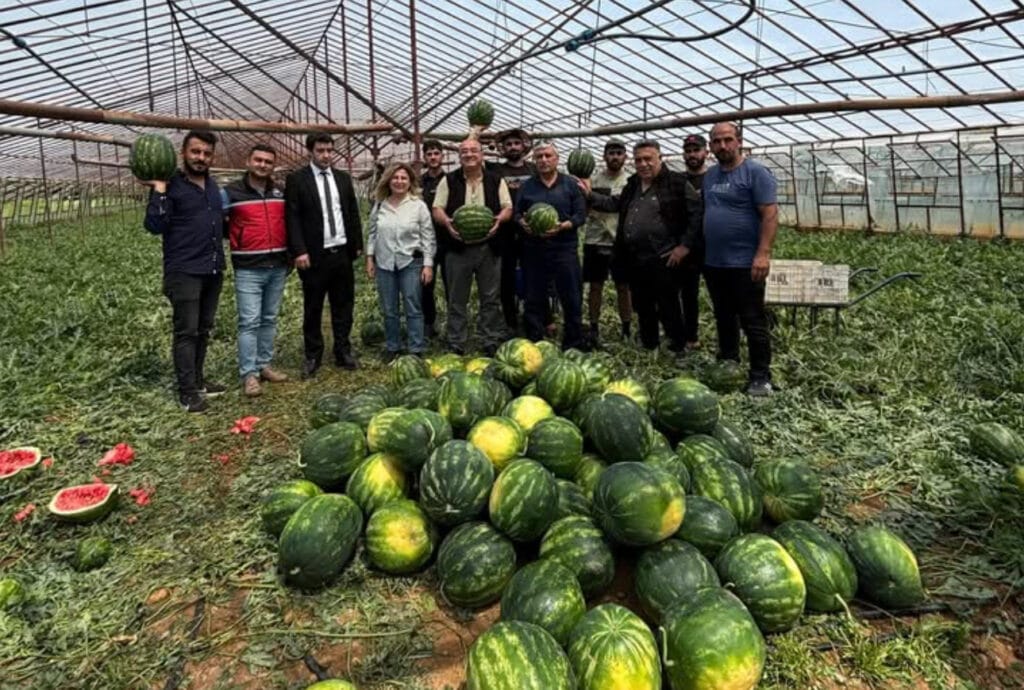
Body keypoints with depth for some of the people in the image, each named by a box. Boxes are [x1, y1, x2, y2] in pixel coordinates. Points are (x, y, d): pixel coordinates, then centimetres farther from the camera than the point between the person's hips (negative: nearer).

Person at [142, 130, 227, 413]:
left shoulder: (212, 185, 14)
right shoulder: (170, 186, -7)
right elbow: (155, 225, -16)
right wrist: (158, 191, -21)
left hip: (213, 270, 7)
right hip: (184, 271, -7)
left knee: (204, 329, 13)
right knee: (186, 331, -4)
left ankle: (198, 380, 24)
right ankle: (187, 391, 1)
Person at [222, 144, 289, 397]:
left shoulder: (280, 193, 10)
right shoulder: (231, 192, -3)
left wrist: (289, 254, 13)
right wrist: (234, 236, -1)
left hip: (278, 266, 5)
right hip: (248, 269, -4)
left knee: (269, 319, 11)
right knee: (249, 322, -6)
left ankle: (264, 365, 21)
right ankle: (249, 374, -1)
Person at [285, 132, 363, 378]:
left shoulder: (343, 178, 11)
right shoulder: (296, 179, -3)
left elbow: (353, 213, 14)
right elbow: (292, 218, -7)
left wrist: (357, 244, 10)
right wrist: (299, 251, -14)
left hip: (342, 252, 4)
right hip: (314, 254, -4)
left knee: (343, 306, 10)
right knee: (313, 309, 6)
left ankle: (343, 352, 20)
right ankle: (312, 356, 17)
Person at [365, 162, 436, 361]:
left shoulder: (419, 205, -3)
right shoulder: (379, 205, 6)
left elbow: (428, 237, -3)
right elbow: (372, 234, 13)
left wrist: (428, 264, -8)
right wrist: (370, 258, 7)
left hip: (411, 263, -3)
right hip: (384, 263, 3)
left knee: (413, 309, 2)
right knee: (389, 310, 11)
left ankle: (416, 351, 10)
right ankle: (392, 348, 24)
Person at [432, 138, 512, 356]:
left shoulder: (496, 180, 8)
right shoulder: (449, 180, 5)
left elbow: (508, 207, 6)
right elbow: (437, 209, 3)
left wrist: (499, 219, -16)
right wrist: (447, 222, -19)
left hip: (489, 247, 1)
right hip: (457, 247, -1)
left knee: (490, 298, 5)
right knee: (457, 299, 5)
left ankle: (491, 343, 15)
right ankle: (456, 346, 14)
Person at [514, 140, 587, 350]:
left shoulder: (570, 184, 6)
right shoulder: (527, 186, 11)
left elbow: (581, 214, 1)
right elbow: (517, 214, 11)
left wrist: (563, 226, -16)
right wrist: (523, 222, -12)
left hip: (564, 248, -1)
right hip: (533, 251, 2)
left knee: (571, 299, 1)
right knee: (534, 300, 7)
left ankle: (574, 345, 13)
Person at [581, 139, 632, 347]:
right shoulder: (593, 180, 5)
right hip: (594, 240, 1)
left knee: (623, 287, 6)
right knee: (595, 286, 7)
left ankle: (627, 330, 17)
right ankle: (593, 328, 17)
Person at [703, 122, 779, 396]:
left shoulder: (756, 172, -7)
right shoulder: (710, 176, 14)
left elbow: (770, 214, -14)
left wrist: (763, 254, -23)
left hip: (745, 264, -7)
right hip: (713, 263, 7)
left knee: (753, 322, -3)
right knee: (724, 320, 17)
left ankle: (761, 378, 4)